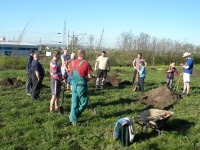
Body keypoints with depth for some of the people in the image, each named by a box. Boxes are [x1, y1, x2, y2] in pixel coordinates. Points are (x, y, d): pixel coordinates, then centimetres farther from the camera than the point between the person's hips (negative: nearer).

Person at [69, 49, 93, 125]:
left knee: (74, 103, 12)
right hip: (82, 86, -6)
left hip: (74, 85, 6)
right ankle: (75, 116, 10)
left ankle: (73, 120, 16)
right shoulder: (86, 63, -12)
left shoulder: (72, 63, 4)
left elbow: (71, 73, 12)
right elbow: (89, 76, -11)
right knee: (84, 103, 11)